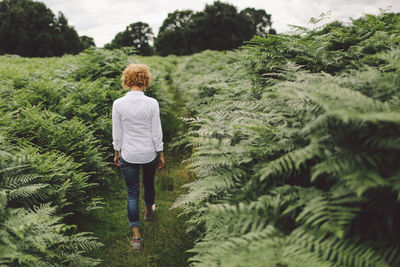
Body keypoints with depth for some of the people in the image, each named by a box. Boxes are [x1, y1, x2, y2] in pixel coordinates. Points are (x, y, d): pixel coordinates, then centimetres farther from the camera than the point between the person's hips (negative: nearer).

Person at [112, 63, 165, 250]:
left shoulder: (118, 104, -11)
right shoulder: (152, 103, -13)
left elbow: (117, 133, -3)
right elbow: (156, 132, -8)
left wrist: (117, 153, 11)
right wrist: (160, 154, 4)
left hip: (128, 155, 0)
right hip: (149, 153, 1)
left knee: (132, 194, 10)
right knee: (149, 184, 27)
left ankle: (136, 235, 13)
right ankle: (149, 211, 54)